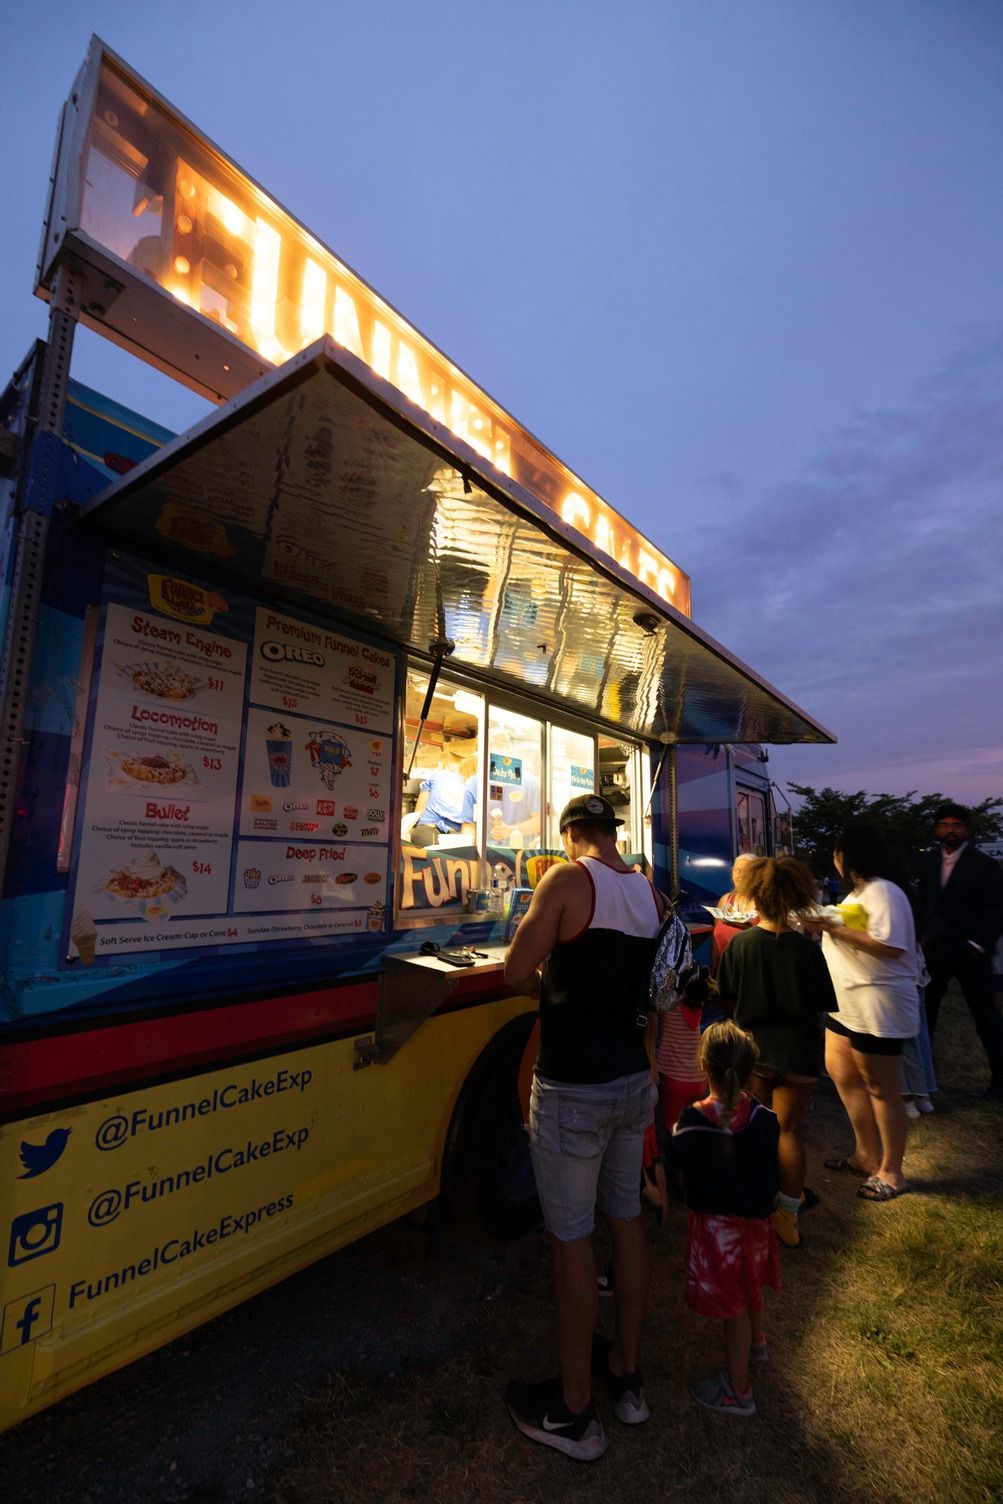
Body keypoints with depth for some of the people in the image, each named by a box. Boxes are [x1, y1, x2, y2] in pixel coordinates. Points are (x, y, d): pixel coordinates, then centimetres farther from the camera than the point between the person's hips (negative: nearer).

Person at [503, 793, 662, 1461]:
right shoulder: (649, 890, 3)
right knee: (628, 1220, 22)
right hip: (634, 1079, 7)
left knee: (573, 1240, 9)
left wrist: (546, 935, 2)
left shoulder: (567, 880, -17)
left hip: (573, 1089, -7)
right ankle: (627, 1373, 41)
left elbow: (517, 972, -16)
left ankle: (573, 1411, 27)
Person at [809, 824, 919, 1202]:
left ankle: (891, 1173, 21)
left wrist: (835, 928, -25)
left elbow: (889, 947, -29)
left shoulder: (882, 892, -19)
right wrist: (825, 924, 4)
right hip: (848, 1003, 11)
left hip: (877, 1008, -11)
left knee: (881, 1089, 4)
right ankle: (866, 1155, 32)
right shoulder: (858, 891, 14)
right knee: (841, 1073, 17)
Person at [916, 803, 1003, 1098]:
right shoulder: (928, 860, 6)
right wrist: (922, 935, 3)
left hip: (969, 951, -5)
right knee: (923, 1009, 12)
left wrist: (977, 944, -15)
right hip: (934, 948, 5)